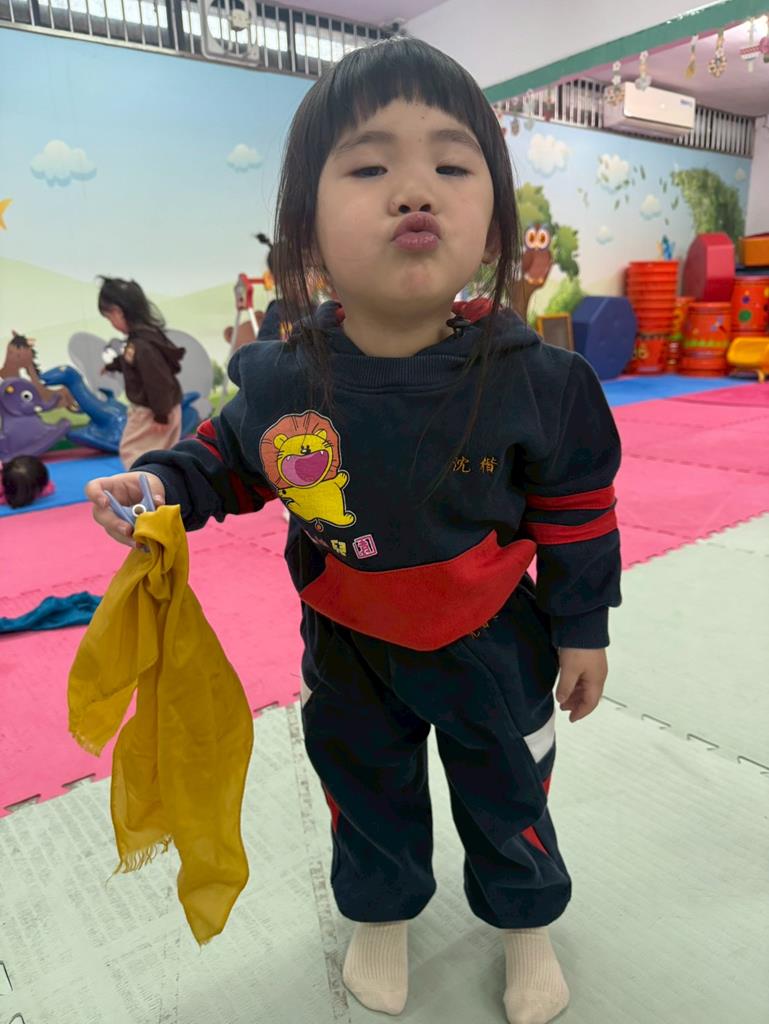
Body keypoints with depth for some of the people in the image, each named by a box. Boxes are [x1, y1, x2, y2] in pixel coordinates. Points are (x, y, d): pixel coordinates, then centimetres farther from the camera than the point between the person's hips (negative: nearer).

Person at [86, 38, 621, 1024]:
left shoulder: (535, 381, -23)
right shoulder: (279, 379, -20)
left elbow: (576, 511, -10)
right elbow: (231, 456, 2)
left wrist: (580, 627, -2)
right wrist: (165, 484, -16)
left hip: (488, 640, -1)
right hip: (347, 646, 2)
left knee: (507, 791, 21)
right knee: (365, 788, 25)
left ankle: (525, 922, 55)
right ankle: (381, 914, 58)